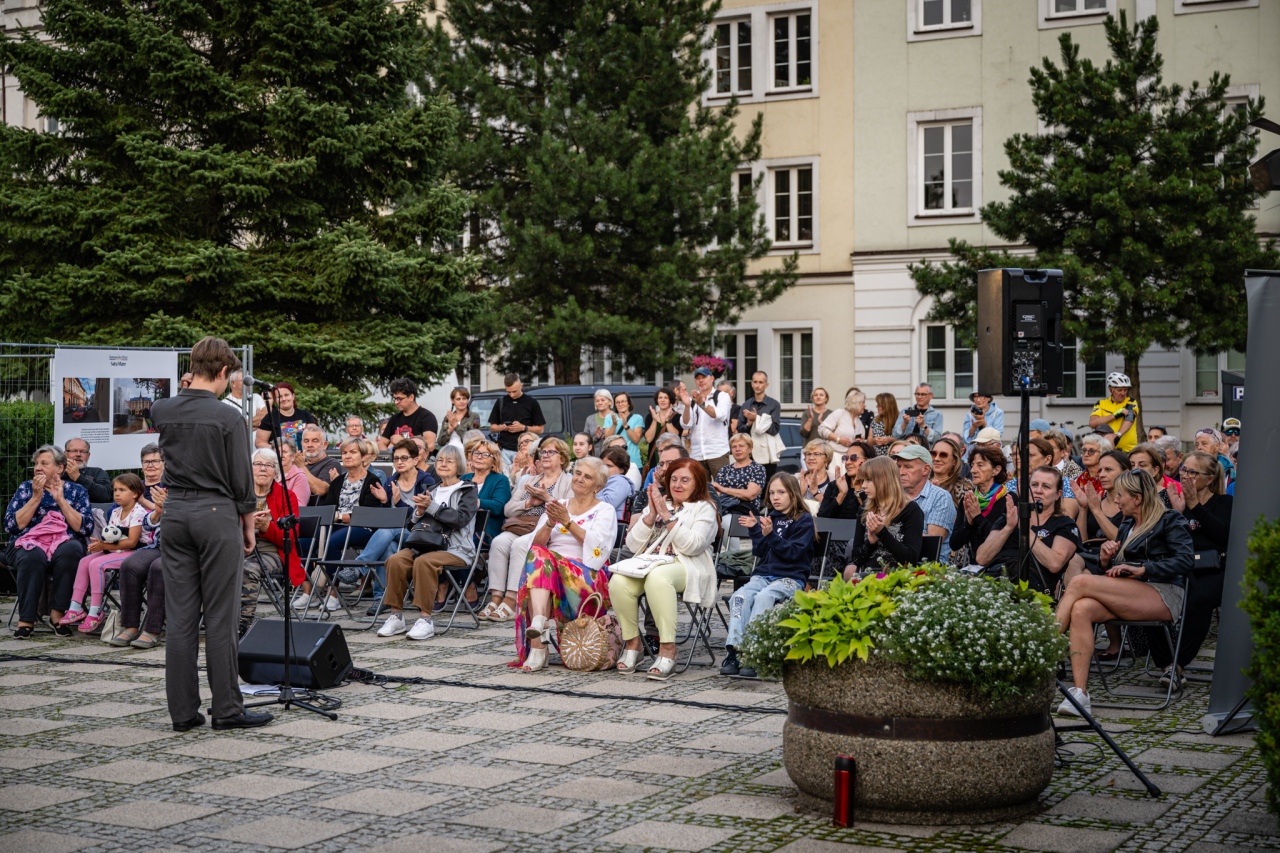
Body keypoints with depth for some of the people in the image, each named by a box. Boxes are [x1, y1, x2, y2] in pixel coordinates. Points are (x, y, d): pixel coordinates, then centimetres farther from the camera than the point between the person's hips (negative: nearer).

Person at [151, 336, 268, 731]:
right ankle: (227, 709, 4)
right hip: (216, 515, -5)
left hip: (175, 513, 5)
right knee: (220, 618, -1)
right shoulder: (227, 417, -12)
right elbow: (241, 481, -7)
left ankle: (183, 710, 8)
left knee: (179, 617, 6)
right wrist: (248, 527, 4)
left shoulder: (162, 411, 2)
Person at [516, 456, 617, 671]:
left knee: (540, 558, -31)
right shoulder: (558, 506, 22)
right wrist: (550, 524, -9)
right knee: (539, 555, -33)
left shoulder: (605, 511, 11)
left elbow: (596, 545, -8)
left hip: (587, 578, -3)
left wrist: (568, 522, -14)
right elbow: (536, 544, 9)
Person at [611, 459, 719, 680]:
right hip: (649, 562, 4)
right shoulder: (657, 504, 24)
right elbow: (633, 545, 13)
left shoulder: (704, 508, 10)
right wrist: (651, 515, 1)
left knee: (657, 576, -40)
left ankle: (668, 649, -36)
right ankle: (632, 643, -13)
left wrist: (667, 517, -9)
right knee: (619, 581, -29)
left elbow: (693, 545, -8)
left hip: (685, 567, -4)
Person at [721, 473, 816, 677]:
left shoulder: (804, 520, 1)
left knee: (764, 597, -35)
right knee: (739, 596, -26)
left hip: (790, 578, -5)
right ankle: (733, 650, -36)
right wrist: (755, 530, -1)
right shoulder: (770, 518, 18)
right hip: (763, 574, 5)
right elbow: (760, 552, 14)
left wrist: (772, 535, -20)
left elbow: (793, 552, -9)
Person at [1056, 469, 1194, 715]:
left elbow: (1185, 560, -11)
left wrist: (1141, 569, -18)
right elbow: (1109, 569, 28)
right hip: (1129, 599, 7)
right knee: (1081, 609, -28)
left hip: (1163, 597, -6)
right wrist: (1105, 558, 5)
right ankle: (1080, 693, -34)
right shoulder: (1127, 525, 26)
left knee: (1079, 582, -24)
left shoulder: (1170, 521, 5)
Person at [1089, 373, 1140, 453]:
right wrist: (1114, 415, -13)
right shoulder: (1101, 403, 10)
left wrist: (1118, 435, -32)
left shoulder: (1131, 403, 6)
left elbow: (1129, 419, -13)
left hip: (1128, 450, 0)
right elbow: (1092, 423, -5)